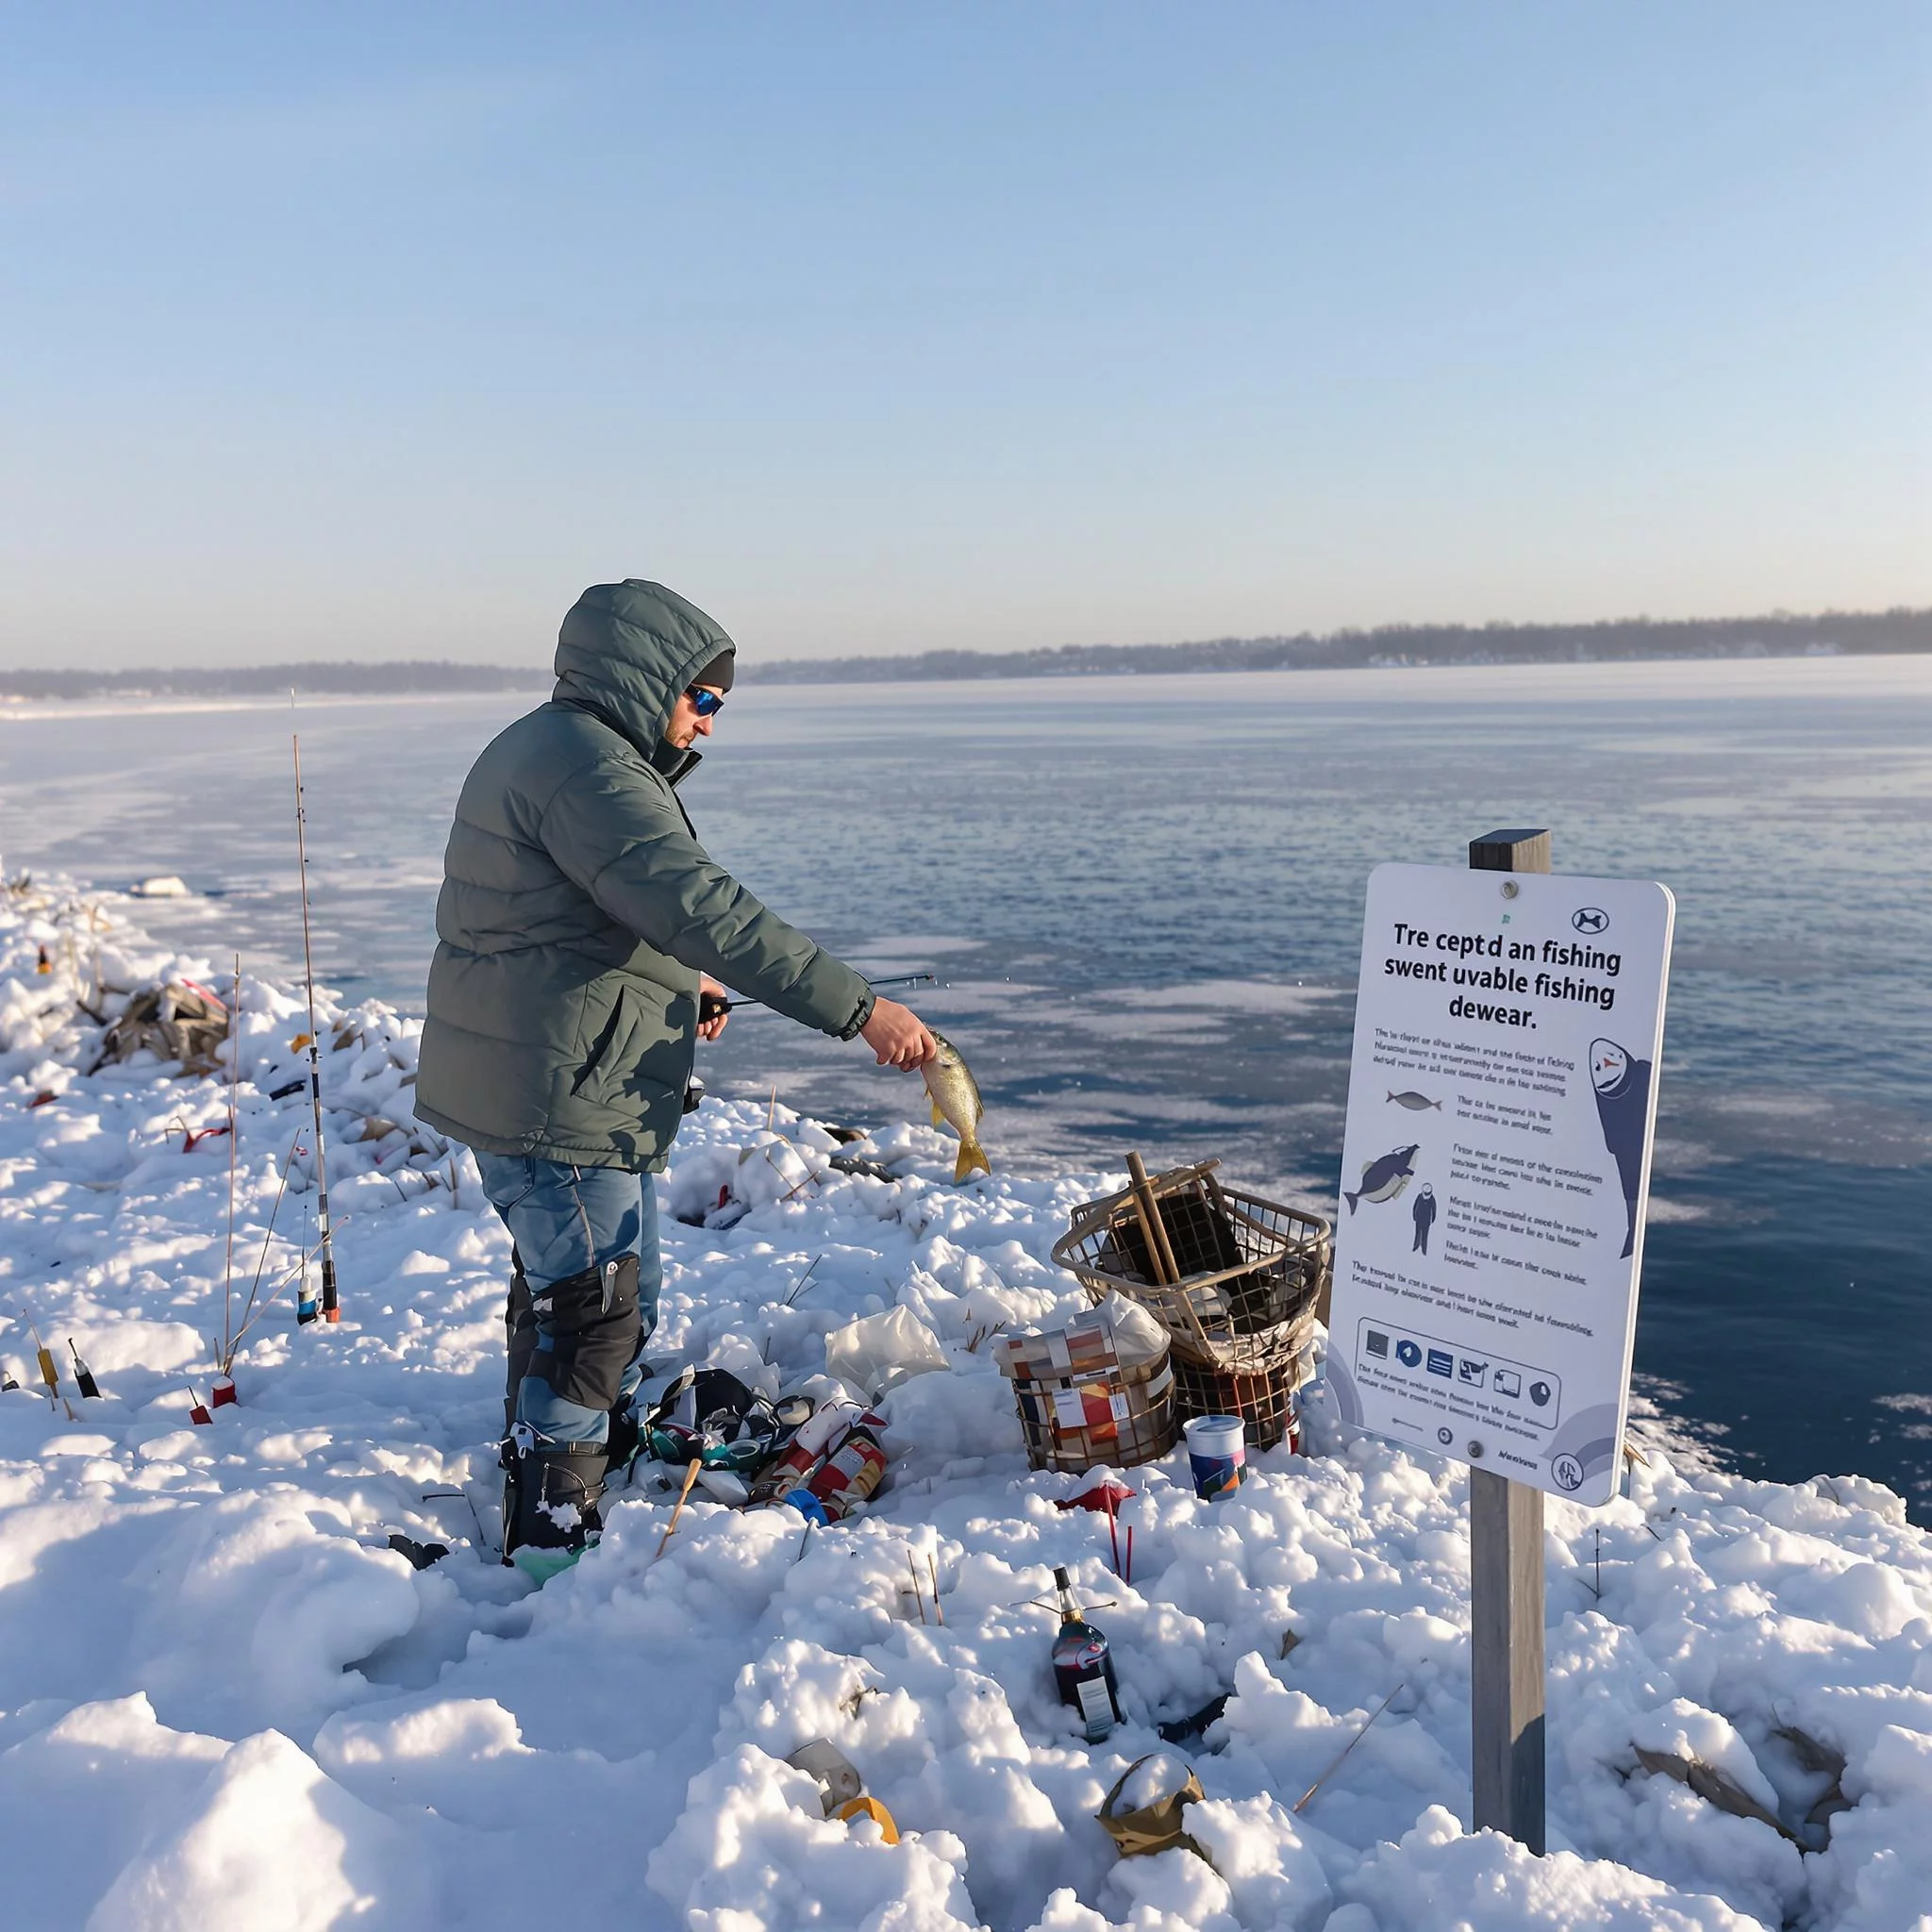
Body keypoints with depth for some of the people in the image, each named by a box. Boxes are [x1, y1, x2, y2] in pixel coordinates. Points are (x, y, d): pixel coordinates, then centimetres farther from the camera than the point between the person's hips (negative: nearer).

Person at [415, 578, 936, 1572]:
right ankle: (551, 1538, 11)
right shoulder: (586, 765, -20)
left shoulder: (531, 750, 15)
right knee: (596, 1308, 0)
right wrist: (859, 1009, -32)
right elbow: (704, 908, -31)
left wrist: (676, 981, 13)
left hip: (511, 1082, 11)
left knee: (562, 1283, 27)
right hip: (561, 1097, -11)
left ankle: (544, 1448, 46)